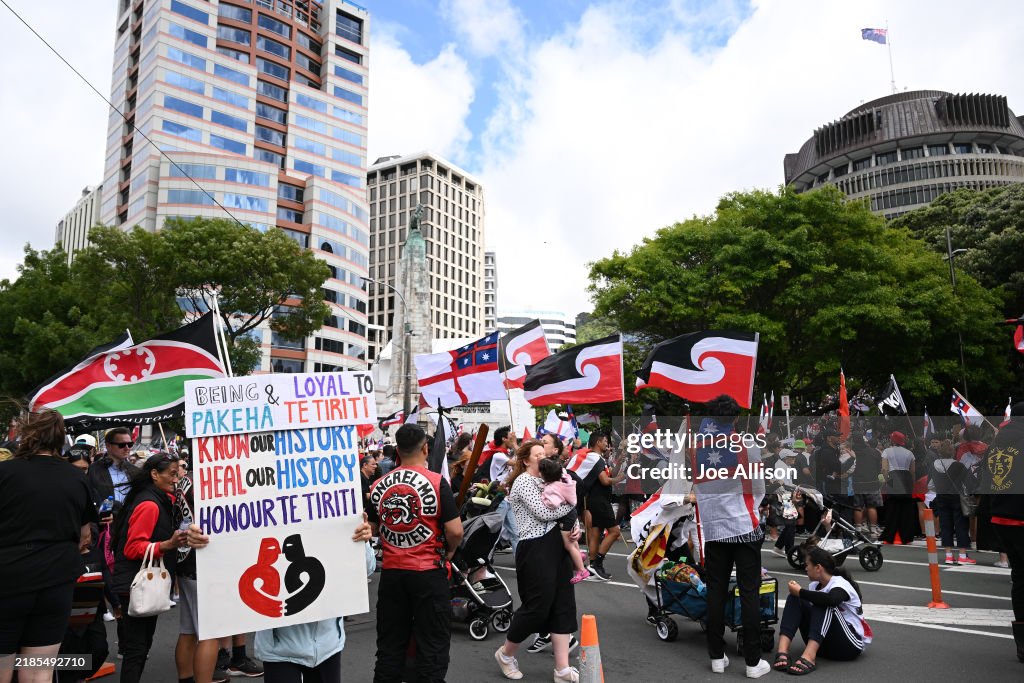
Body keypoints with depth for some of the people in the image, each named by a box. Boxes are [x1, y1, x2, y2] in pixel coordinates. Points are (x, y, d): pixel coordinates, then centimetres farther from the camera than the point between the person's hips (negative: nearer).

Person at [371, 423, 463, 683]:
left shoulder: (378, 486, 0)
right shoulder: (436, 482, -12)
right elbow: (455, 531, -14)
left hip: (391, 572, 4)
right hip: (429, 573, -4)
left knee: (390, 644, 16)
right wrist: (449, 551, 5)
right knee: (432, 645, 8)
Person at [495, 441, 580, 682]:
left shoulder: (544, 480, 17)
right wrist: (571, 504, -6)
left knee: (563, 605, 7)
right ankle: (506, 653, 22)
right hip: (535, 549, -9)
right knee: (537, 606, -1)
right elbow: (543, 513, -19)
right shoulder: (523, 481, -9)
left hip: (556, 545, 9)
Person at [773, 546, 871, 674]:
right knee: (795, 599, -11)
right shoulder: (814, 586, 6)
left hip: (851, 645, -6)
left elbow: (831, 600, -37)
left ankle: (809, 657, -43)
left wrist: (800, 592, -27)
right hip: (823, 644, 6)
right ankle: (783, 652, -30)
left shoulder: (840, 584, -15)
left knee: (823, 604, -28)